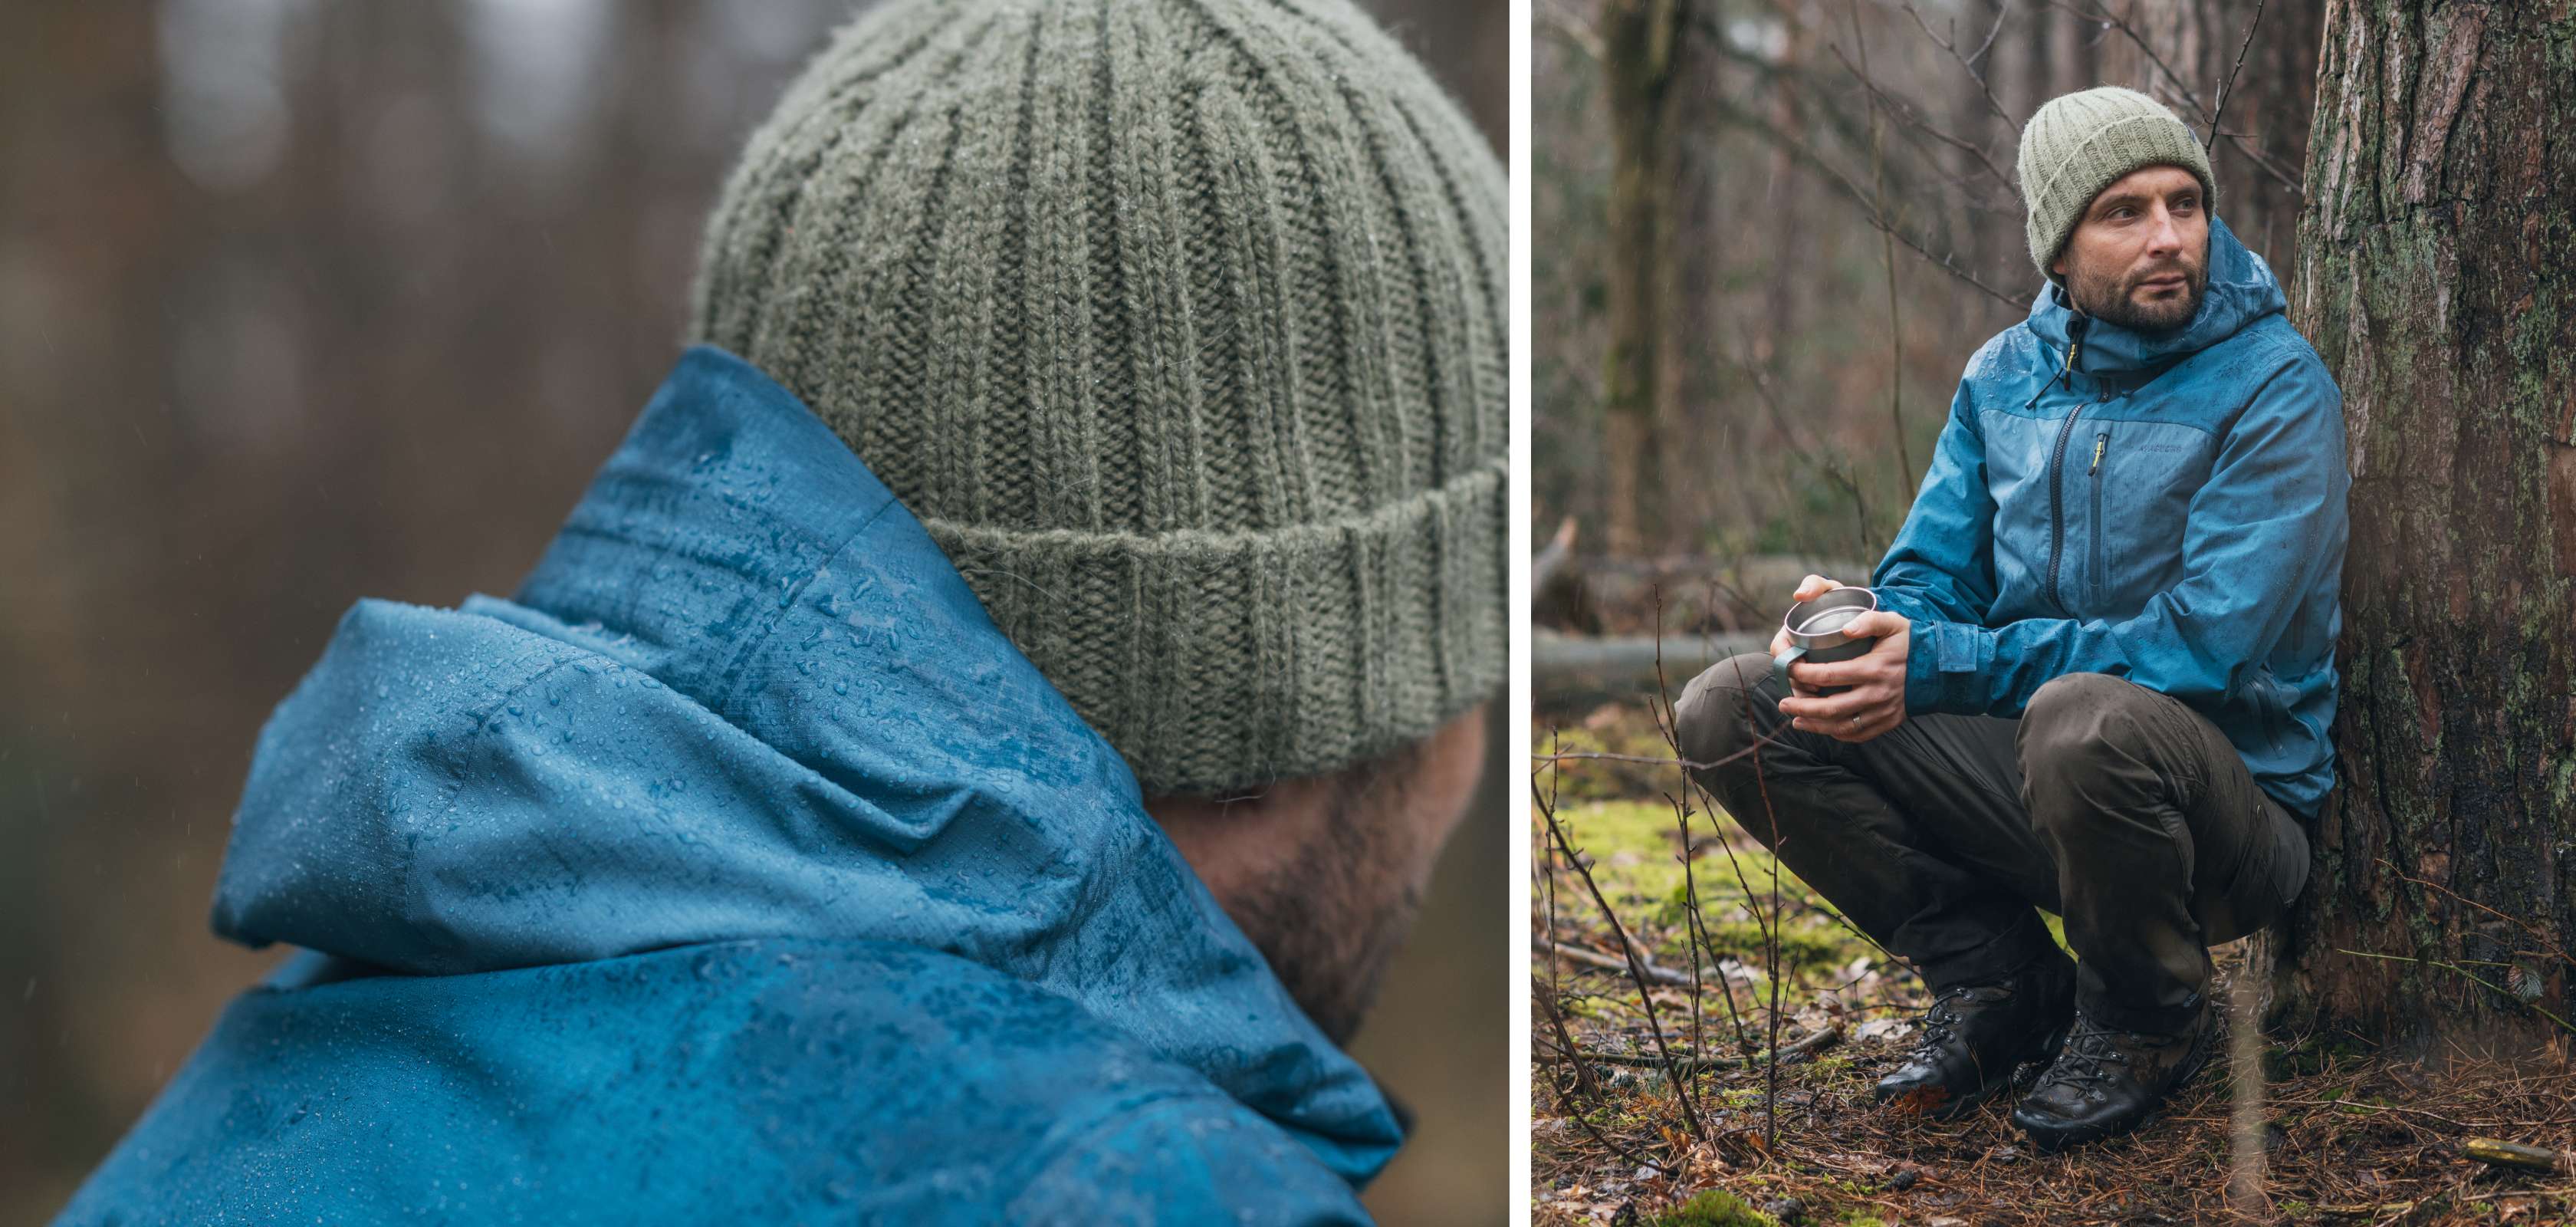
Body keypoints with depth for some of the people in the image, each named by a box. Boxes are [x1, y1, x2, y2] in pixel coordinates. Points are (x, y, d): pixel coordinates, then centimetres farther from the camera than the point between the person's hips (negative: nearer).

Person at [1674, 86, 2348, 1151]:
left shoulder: (2276, 387, -11)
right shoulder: (2006, 374, 7)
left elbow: (2205, 645, -20)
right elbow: (1928, 581, 9)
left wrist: (1938, 663, -23)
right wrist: (1856, 633, -18)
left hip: (2237, 803, -5)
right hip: (2027, 779, 5)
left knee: (2089, 720, -41)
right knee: (1730, 711, -9)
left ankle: (2151, 1018, -8)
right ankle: (1996, 980, 3)